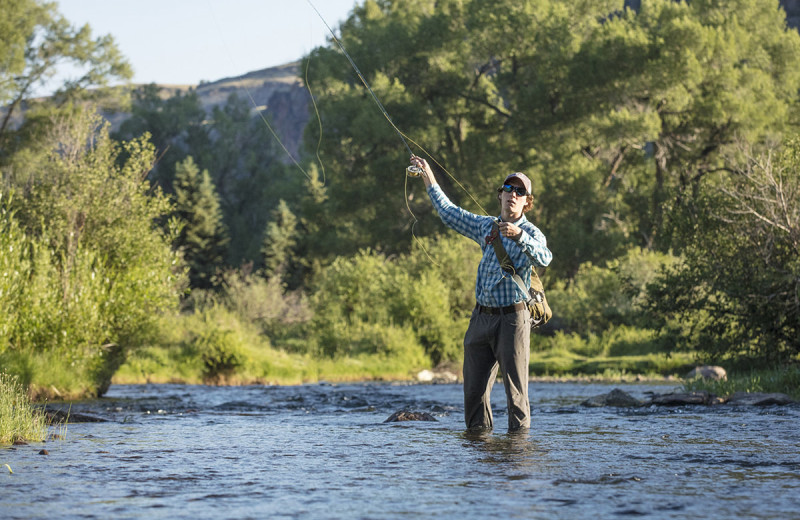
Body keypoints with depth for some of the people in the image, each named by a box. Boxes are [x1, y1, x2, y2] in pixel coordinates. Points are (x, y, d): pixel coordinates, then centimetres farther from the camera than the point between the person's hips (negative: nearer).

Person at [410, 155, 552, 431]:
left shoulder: (531, 233, -3)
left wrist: (518, 235, -39)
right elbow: (449, 212, 26)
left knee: (515, 386, -7)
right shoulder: (485, 226, 14)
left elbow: (543, 259, -25)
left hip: (512, 317, -6)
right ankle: (478, 431, 17)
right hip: (482, 316, 6)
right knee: (474, 385, 6)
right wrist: (428, 176, 28)